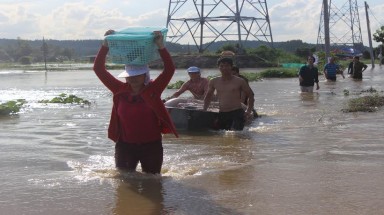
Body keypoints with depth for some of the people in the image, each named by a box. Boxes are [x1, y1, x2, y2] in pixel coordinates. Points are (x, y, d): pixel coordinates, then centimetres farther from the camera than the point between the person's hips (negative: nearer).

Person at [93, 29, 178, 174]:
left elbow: (169, 69, -19)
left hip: (151, 146, -1)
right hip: (125, 145, 2)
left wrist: (161, 46, -31)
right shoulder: (120, 90, -3)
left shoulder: (153, 89, -7)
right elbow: (99, 69, -6)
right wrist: (105, 46, -16)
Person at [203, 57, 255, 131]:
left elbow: (250, 96, 8)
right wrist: (204, 110, 15)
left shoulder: (239, 81, 2)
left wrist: (248, 111, -4)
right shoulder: (214, 82, 11)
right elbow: (208, 96, 26)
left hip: (237, 113, -4)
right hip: (221, 114, 4)